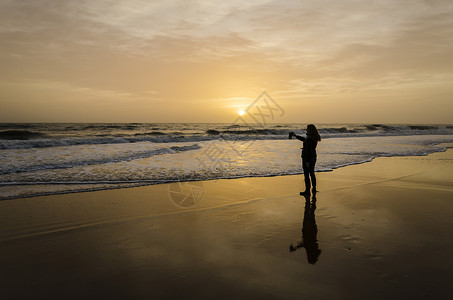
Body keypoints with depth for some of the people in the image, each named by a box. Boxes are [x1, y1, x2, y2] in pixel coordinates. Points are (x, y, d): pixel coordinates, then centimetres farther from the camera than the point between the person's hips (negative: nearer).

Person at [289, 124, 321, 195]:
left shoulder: (309, 139, -23)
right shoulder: (314, 138, 7)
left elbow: (308, 150, -24)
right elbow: (304, 139, 23)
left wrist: (307, 161, -22)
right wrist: (296, 136, 31)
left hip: (307, 158, -9)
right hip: (313, 157, 9)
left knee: (306, 175, -1)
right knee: (312, 173, 19)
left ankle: (307, 191, 5)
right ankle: (314, 189, 27)